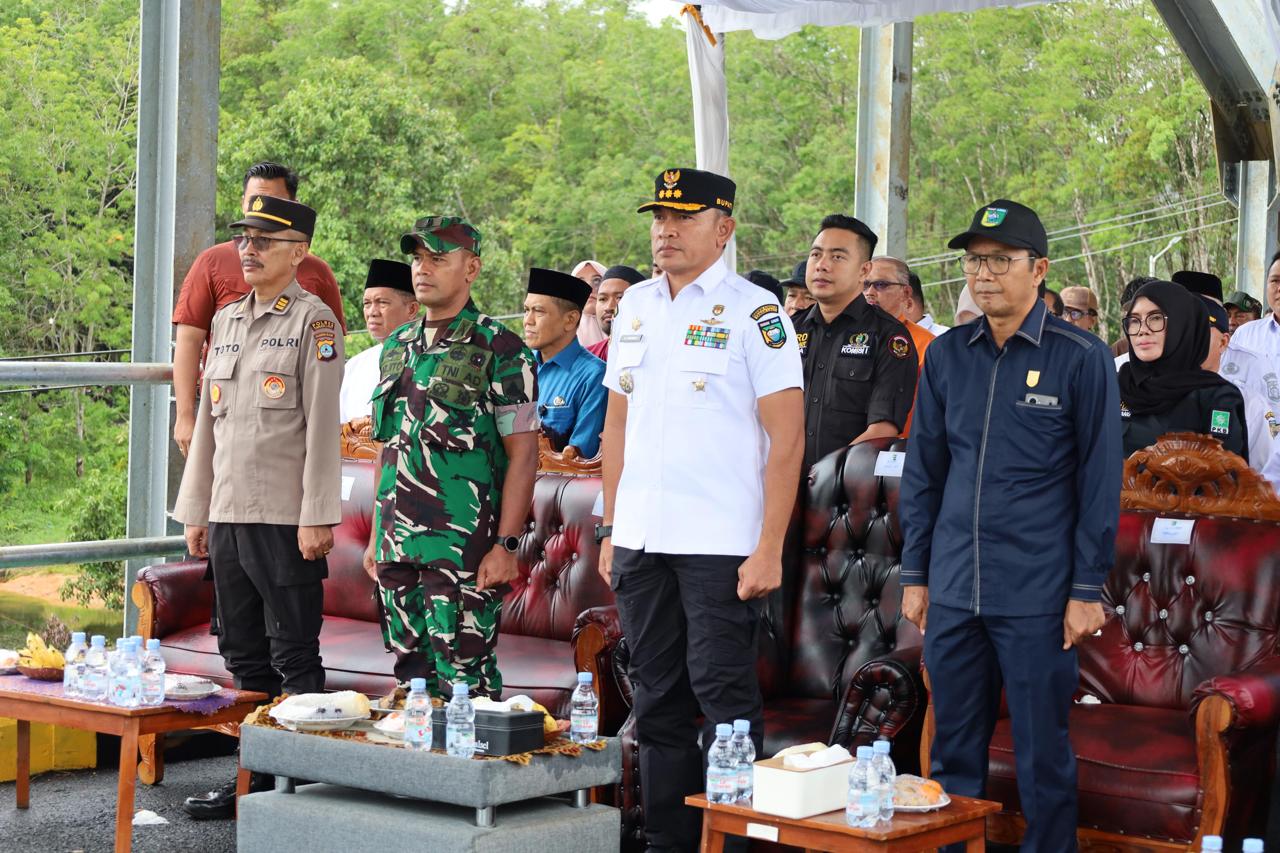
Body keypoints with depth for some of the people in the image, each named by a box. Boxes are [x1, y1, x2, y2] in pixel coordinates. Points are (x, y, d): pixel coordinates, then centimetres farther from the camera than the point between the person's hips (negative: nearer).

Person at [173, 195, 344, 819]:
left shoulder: (313, 321, -5)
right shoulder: (225, 321, 15)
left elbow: (322, 424, -10)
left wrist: (318, 517, -14)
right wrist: (195, 511, 15)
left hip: (285, 517, -7)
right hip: (228, 514, 7)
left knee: (294, 658, -2)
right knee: (243, 653, 12)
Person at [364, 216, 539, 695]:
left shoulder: (498, 349, -6)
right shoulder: (397, 346, 15)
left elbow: (523, 453, -10)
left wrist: (506, 545, -16)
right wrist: (377, 535, 17)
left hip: (463, 548, -7)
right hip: (398, 545, 7)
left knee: (464, 682, -6)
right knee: (411, 677, 11)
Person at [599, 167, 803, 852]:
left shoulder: (754, 313, -6)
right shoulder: (636, 306, 13)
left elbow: (786, 438, -9)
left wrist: (770, 549, -14)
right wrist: (611, 527, 14)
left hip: (720, 542, -6)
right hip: (642, 539, 6)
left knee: (723, 694, -4)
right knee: (658, 699, 12)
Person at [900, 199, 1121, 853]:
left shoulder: (1081, 358, -4)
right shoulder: (947, 354, 8)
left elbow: (1099, 481, -3)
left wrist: (1088, 589, -5)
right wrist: (915, 574, 10)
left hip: (1036, 596, -4)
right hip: (953, 590, 4)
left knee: (1042, 756, 4)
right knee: (953, 751, 11)